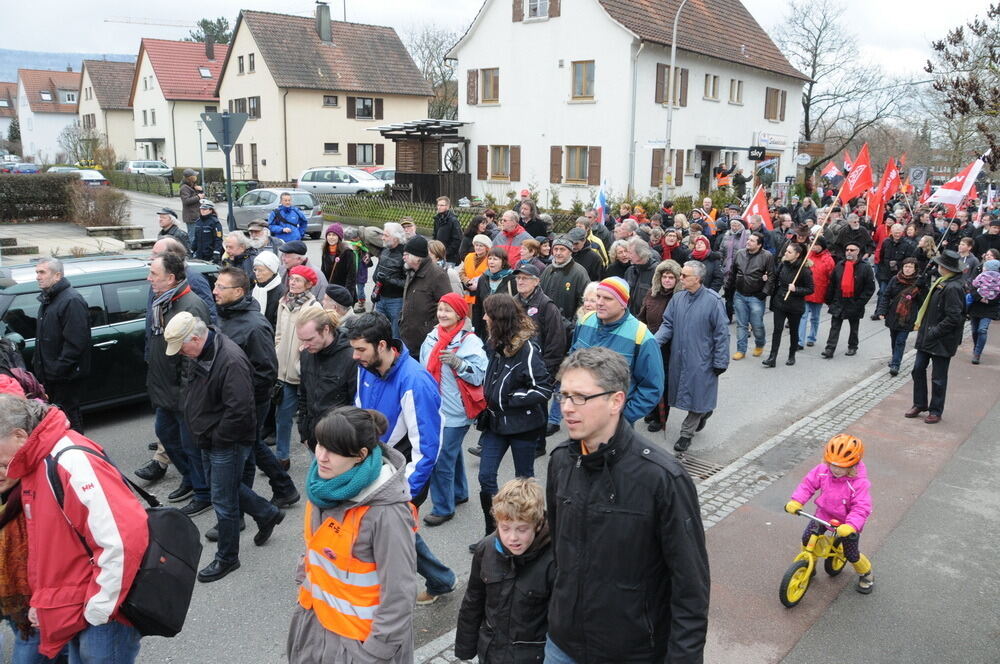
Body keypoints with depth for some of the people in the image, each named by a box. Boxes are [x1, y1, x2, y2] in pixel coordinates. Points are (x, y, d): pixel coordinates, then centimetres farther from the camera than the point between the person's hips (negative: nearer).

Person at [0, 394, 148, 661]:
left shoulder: (71, 462, -23)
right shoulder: (35, 465, 8)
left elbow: (124, 539, -30)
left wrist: (97, 611, -20)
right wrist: (42, 600, 12)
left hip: (104, 611, -9)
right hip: (74, 612, 9)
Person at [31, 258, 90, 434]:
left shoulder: (72, 301, -18)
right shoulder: (47, 299, 14)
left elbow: (75, 342, -24)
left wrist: (58, 368, -23)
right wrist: (37, 361, 15)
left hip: (65, 374, -10)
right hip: (49, 373, 10)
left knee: (68, 414, 0)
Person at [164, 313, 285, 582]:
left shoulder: (231, 360, -29)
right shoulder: (200, 354, 2)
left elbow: (238, 409, -31)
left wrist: (217, 438, -19)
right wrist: (204, 435, 10)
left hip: (227, 444, -10)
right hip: (210, 440, 10)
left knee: (224, 501, 4)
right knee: (226, 487, 23)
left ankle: (226, 558, 21)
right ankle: (267, 514, 42)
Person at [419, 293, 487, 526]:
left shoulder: (470, 341, -13)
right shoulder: (432, 337, 7)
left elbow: (479, 376, -16)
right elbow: (424, 367, 20)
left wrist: (457, 362, -28)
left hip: (454, 412, -7)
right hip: (434, 408, 7)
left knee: (441, 460, -4)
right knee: (452, 452, 21)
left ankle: (443, 508, 10)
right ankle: (459, 493, 39)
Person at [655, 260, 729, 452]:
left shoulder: (713, 301, -15)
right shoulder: (677, 298, -1)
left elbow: (722, 333, -11)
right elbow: (668, 325, 3)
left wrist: (720, 362, -10)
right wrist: (654, 341, -14)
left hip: (701, 360, -5)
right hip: (679, 357, 5)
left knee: (696, 395, 4)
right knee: (686, 393, 17)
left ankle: (686, 434, 17)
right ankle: (705, 412, 46)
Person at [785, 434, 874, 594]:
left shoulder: (860, 483, -30)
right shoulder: (822, 471, -18)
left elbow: (861, 508, -32)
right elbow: (808, 484, -7)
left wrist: (850, 526, -46)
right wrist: (796, 501, -21)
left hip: (846, 522, -4)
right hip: (824, 514, 4)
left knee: (851, 554, 7)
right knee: (807, 538, -4)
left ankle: (866, 575, 39)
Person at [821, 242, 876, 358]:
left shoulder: (865, 267, -9)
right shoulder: (839, 265, 3)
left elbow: (870, 288, -10)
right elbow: (832, 284, 8)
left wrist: (860, 303, -16)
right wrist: (829, 300, 4)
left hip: (854, 304, -2)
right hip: (838, 302, 2)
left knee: (854, 328, 15)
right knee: (834, 327, 0)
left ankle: (852, 347, 31)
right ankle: (829, 349, 0)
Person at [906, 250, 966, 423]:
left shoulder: (953, 288, -22)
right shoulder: (941, 282, 7)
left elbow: (954, 318, -24)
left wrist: (934, 332, -19)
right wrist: (920, 322, 8)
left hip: (942, 342, -9)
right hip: (927, 337, 9)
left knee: (938, 378, 5)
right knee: (918, 369, 13)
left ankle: (935, 411, 19)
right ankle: (920, 404, 27)